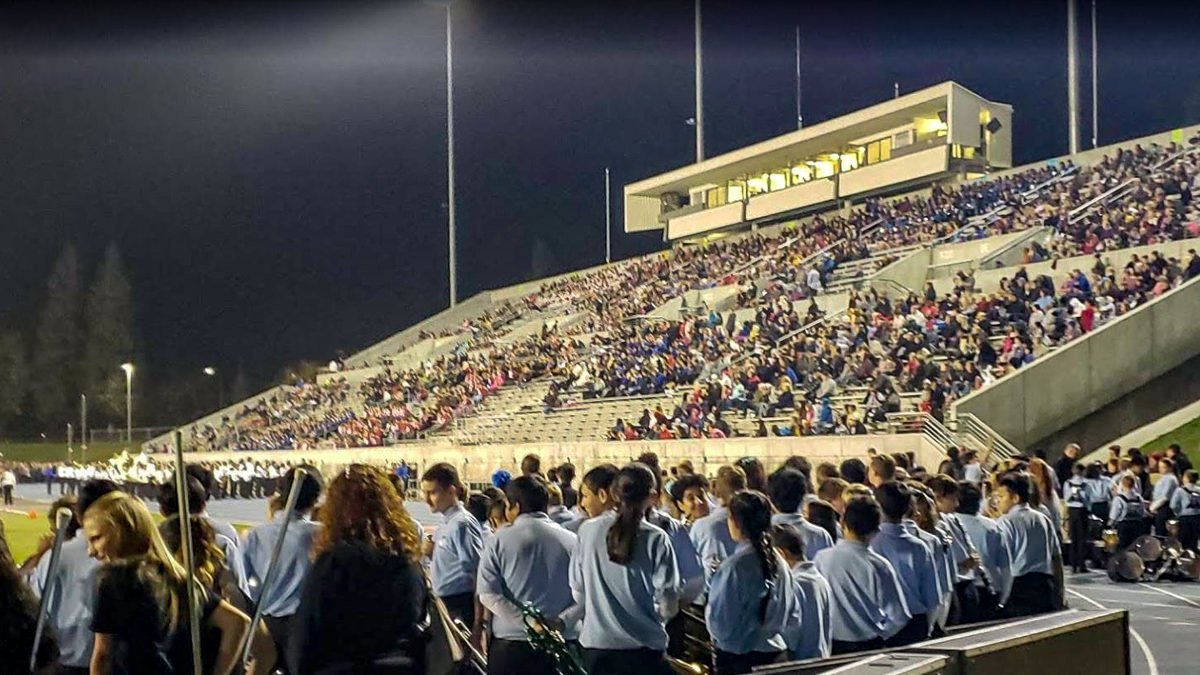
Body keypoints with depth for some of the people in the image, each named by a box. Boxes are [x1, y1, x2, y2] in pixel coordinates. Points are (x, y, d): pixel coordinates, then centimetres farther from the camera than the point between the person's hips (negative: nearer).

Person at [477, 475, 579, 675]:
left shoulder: (501, 540, -2)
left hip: (510, 645, -1)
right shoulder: (572, 540, 2)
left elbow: (488, 594, -10)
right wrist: (562, 622, -11)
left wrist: (526, 621, -13)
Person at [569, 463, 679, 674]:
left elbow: (578, 594, 5)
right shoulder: (656, 539, -11)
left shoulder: (587, 531, -3)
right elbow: (668, 606, -9)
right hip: (643, 647, -3)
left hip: (595, 644, 3)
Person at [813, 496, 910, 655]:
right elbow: (899, 617, -9)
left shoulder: (821, 558, -7)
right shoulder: (878, 566, -13)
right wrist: (880, 634, 9)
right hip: (870, 646, -2)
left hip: (832, 646, 2)